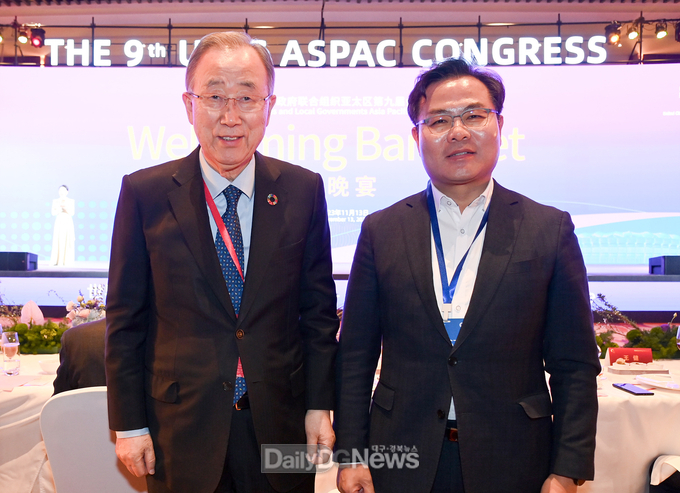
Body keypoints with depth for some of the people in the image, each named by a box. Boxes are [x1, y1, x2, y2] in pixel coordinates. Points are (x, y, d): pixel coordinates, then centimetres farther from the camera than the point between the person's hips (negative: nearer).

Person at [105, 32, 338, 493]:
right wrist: (128, 423, -2)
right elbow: (125, 317, -2)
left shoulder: (304, 190, -3)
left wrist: (320, 405, 1)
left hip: (280, 423, 1)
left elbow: (318, 308, 2)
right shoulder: (144, 192, -6)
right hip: (181, 429, -1)